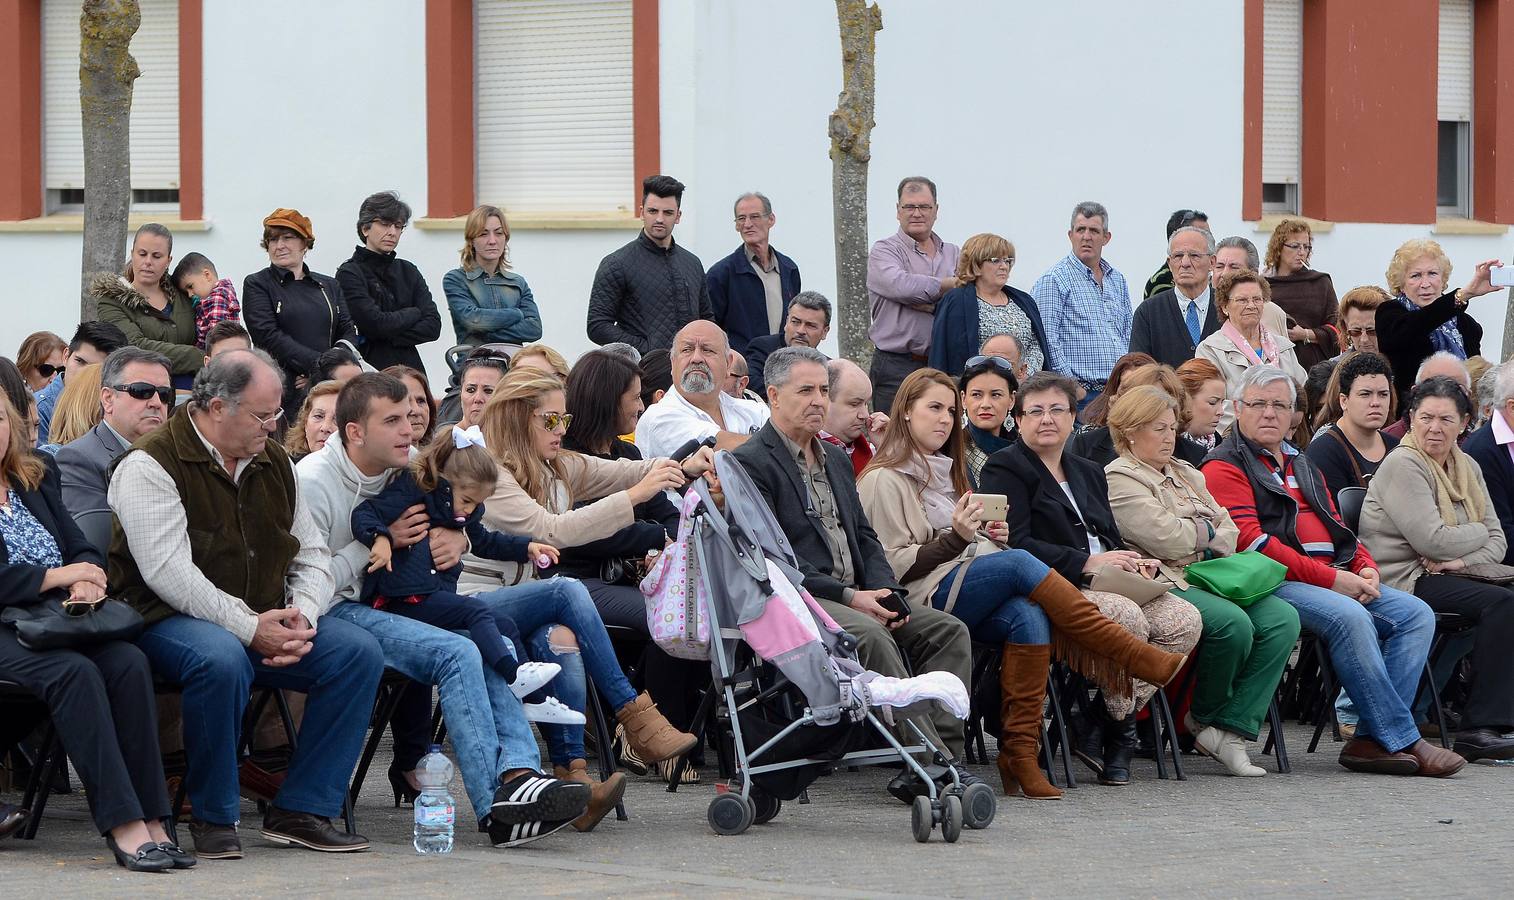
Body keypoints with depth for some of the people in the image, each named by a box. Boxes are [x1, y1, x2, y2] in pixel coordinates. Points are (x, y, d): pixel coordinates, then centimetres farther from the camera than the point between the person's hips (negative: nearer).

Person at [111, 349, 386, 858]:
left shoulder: (273, 463, 14)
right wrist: (250, 629, -23)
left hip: (266, 624, 7)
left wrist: (302, 618, -7)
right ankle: (213, 817, -20)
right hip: (171, 621, -7)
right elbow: (168, 572, -19)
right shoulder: (150, 465, -9)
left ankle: (300, 811, -12)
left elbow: (311, 557, 16)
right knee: (221, 658, -39)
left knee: (359, 653, -14)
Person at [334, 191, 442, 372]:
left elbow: (433, 326, 5)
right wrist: (414, 313, 4)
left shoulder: (408, 271, 15)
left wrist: (389, 338, -8)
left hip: (409, 369, 4)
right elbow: (377, 323, -12)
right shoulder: (349, 273, -1)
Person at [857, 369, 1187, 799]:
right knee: (1020, 563, -31)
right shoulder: (883, 480, 3)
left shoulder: (945, 470, 29)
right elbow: (894, 566, -6)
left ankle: (1020, 752, -35)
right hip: (928, 597, -7)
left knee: (1028, 616, -29)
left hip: (977, 592, 7)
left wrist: (989, 536, 11)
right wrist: (955, 538, -16)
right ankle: (1134, 655, -32)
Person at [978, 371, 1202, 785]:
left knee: (1184, 619, -18)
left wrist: (1132, 562, 0)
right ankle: (1118, 726, -15)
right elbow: (1015, 545, -10)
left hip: (1108, 585, 7)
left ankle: (1104, 724, -16)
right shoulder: (1004, 469, 3)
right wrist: (1087, 563, -16)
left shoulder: (1088, 473, 28)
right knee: (1126, 617, -34)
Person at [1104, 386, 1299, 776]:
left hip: (1208, 580, 8)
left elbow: (1229, 532, 18)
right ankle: (1204, 717, -6)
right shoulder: (1120, 480, -2)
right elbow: (1165, 538, -14)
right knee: (1233, 623, -32)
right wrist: (1208, 532, 4)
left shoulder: (1187, 474, 26)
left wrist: (1195, 536, -3)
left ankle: (1230, 729, -19)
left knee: (1282, 617, -17)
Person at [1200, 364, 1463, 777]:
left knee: (1417, 614, -10)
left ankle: (1371, 739, -19)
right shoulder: (1225, 467, 0)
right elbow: (1250, 542, -12)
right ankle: (1401, 740, -27)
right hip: (1277, 583, -8)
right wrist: (1332, 579, -16)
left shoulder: (1303, 465, 28)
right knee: (1349, 617, -33)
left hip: (1340, 580, 8)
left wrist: (1366, 568, 2)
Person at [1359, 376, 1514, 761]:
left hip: (1446, 579, 8)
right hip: (1402, 581, -7)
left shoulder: (1467, 468, 17)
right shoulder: (1403, 465, -8)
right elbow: (1433, 541, -17)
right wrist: (1478, 533, 1)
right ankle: (1480, 727, -24)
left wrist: (1462, 560, -11)